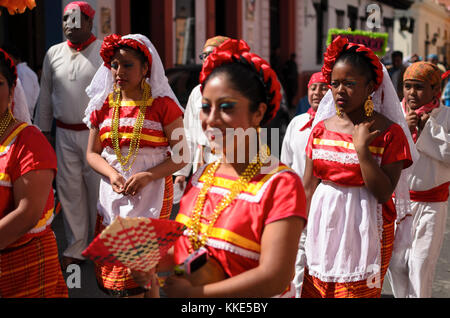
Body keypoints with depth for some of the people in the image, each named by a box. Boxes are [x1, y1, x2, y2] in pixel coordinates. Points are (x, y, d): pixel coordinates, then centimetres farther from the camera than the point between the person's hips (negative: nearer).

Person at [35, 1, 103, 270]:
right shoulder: (54, 54, 9)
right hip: (65, 134, 4)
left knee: (99, 190, 2)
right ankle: (76, 248, 19)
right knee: (70, 191, 8)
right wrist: (44, 130, 14)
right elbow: (46, 95, 15)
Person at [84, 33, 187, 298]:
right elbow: (92, 153, 11)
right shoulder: (104, 105, 8)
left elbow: (182, 155, -6)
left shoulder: (163, 105, -5)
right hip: (112, 194, 4)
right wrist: (112, 174, -9)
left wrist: (147, 176, -19)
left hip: (152, 192, -4)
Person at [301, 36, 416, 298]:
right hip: (323, 226, 4)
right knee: (313, 291, 8)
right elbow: (308, 186, 7)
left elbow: (383, 193, -16)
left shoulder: (389, 132, -8)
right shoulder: (321, 128, 4)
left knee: (358, 291, 2)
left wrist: (361, 147, -20)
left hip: (365, 230, -4)